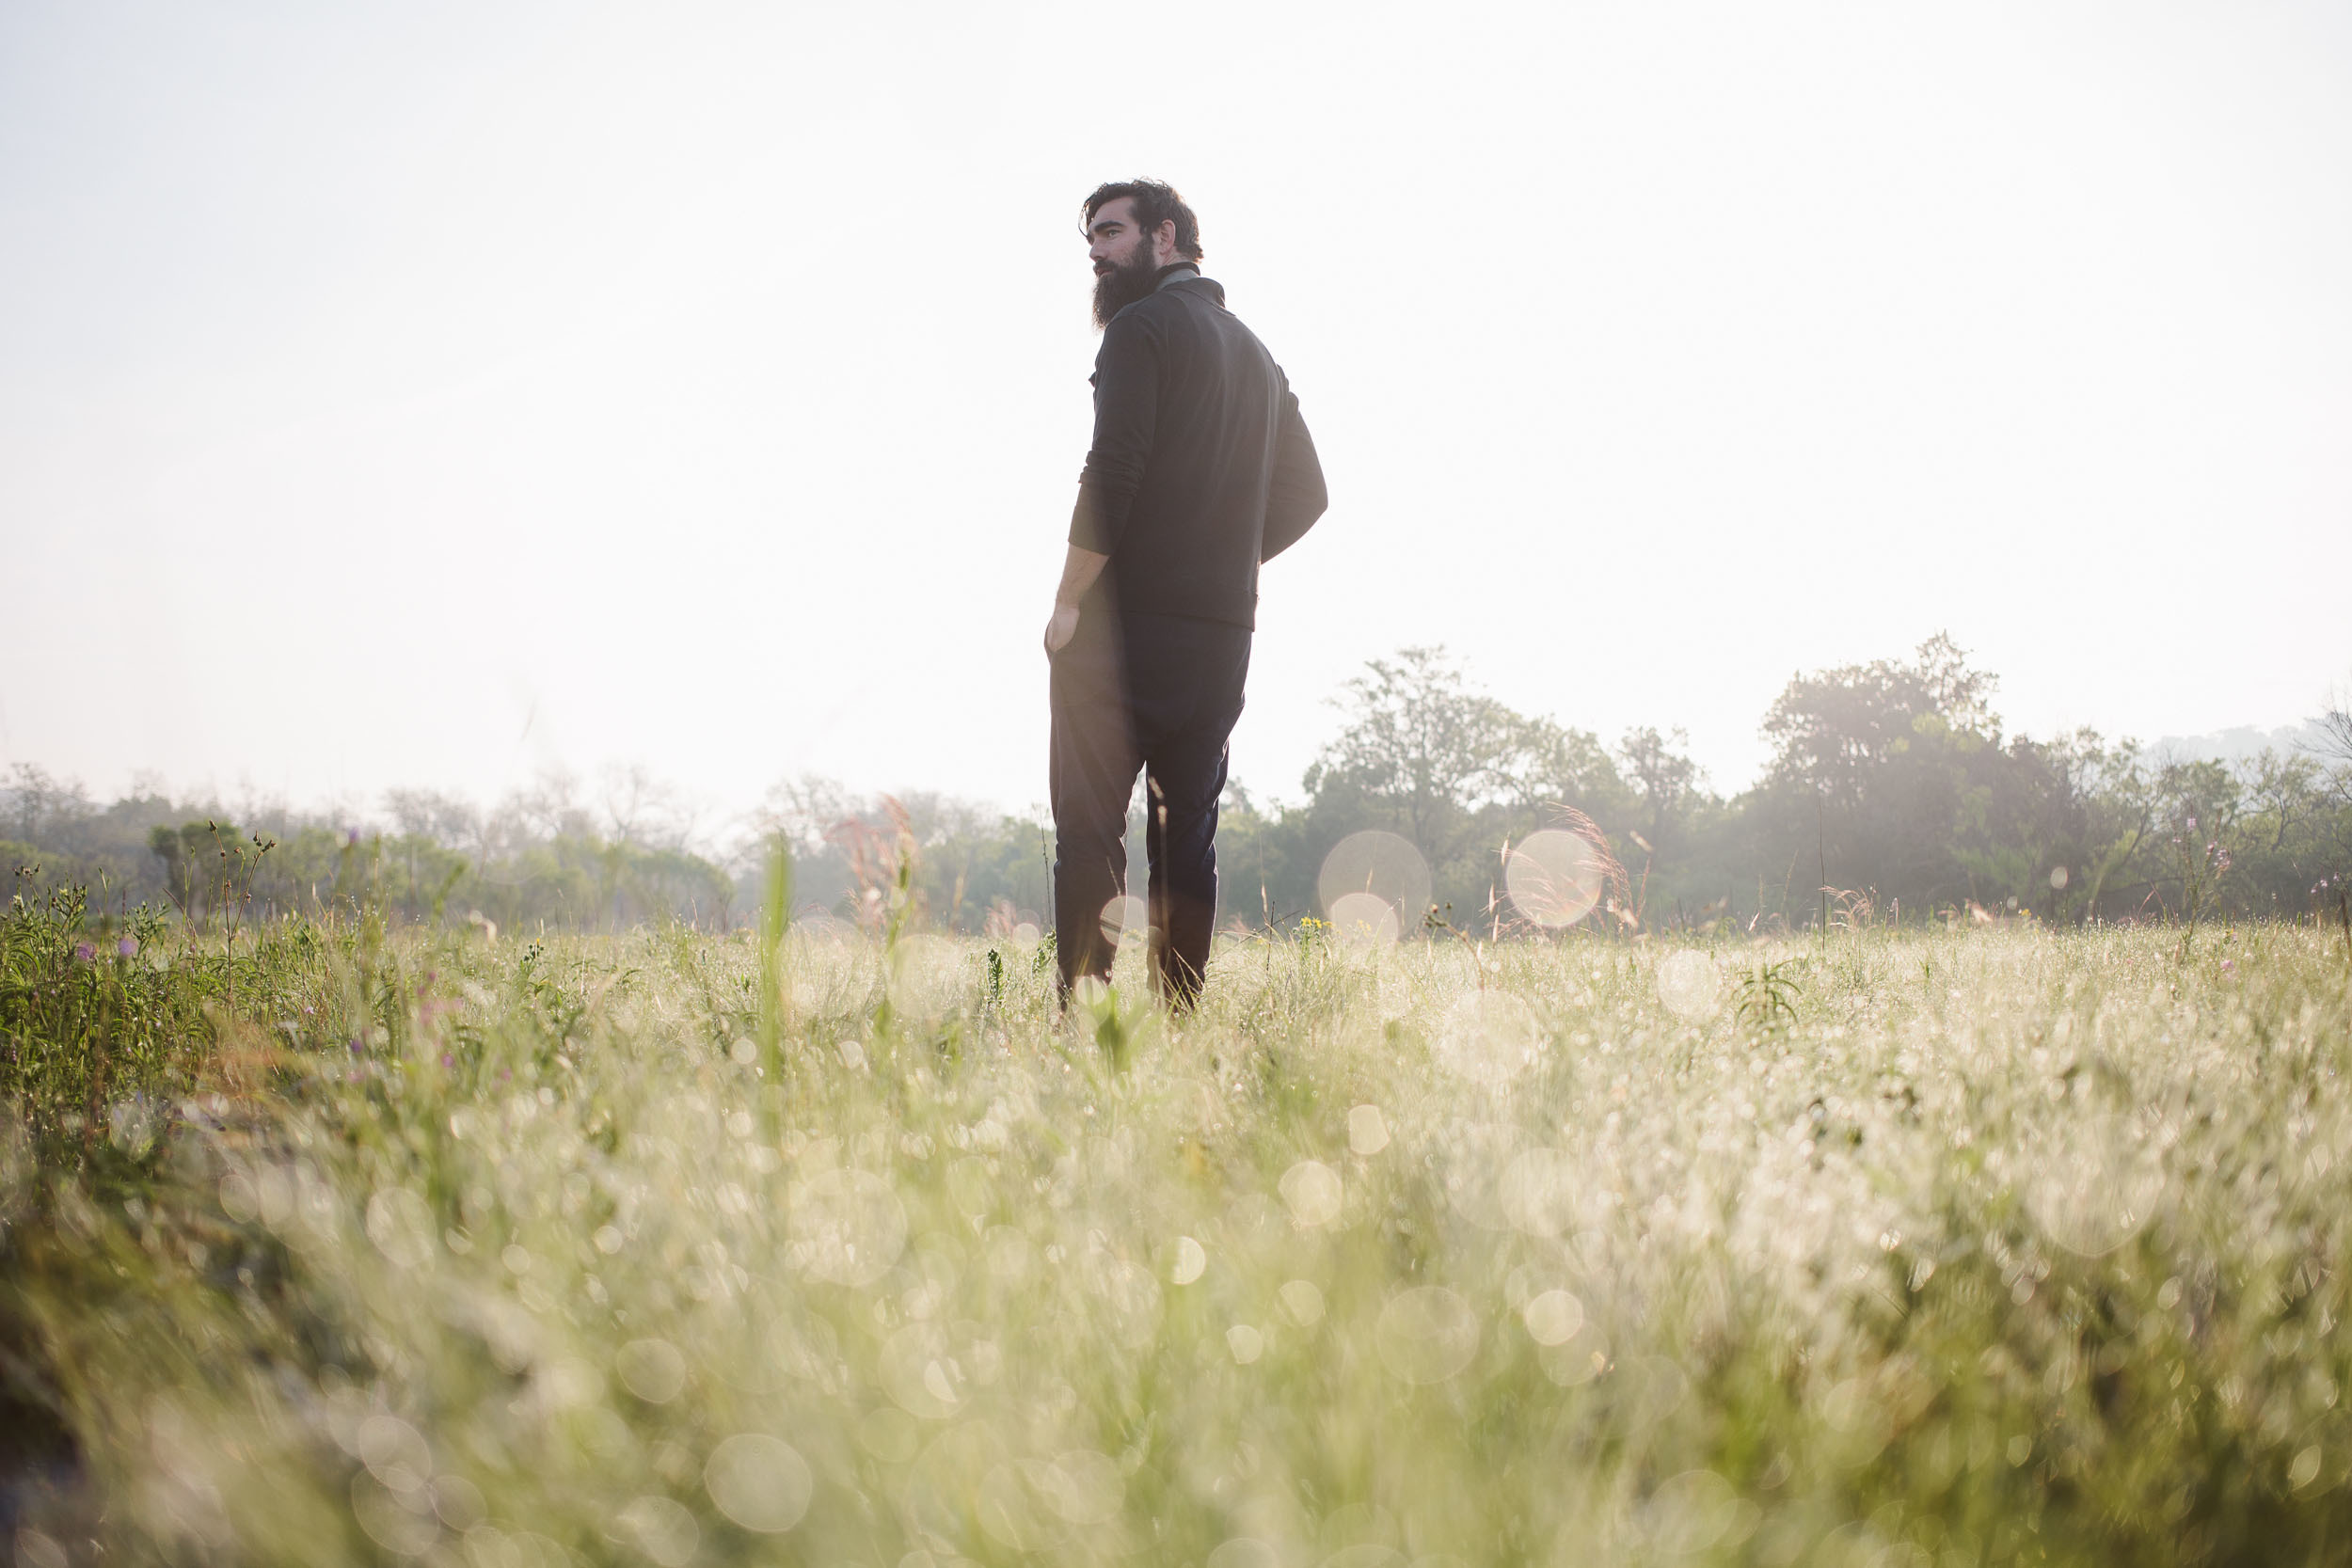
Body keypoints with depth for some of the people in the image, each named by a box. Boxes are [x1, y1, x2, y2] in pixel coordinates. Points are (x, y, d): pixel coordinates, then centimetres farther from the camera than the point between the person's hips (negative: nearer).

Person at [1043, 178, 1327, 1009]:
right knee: (1187, 832, 8)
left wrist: (1068, 602, -10)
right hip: (1225, 629, 7)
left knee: (1089, 825, -6)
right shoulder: (1257, 353, 19)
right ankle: (1179, 1018, 7)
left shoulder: (1142, 327, -5)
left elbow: (1113, 472, -16)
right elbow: (1304, 494, 21)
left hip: (1128, 616, -7)